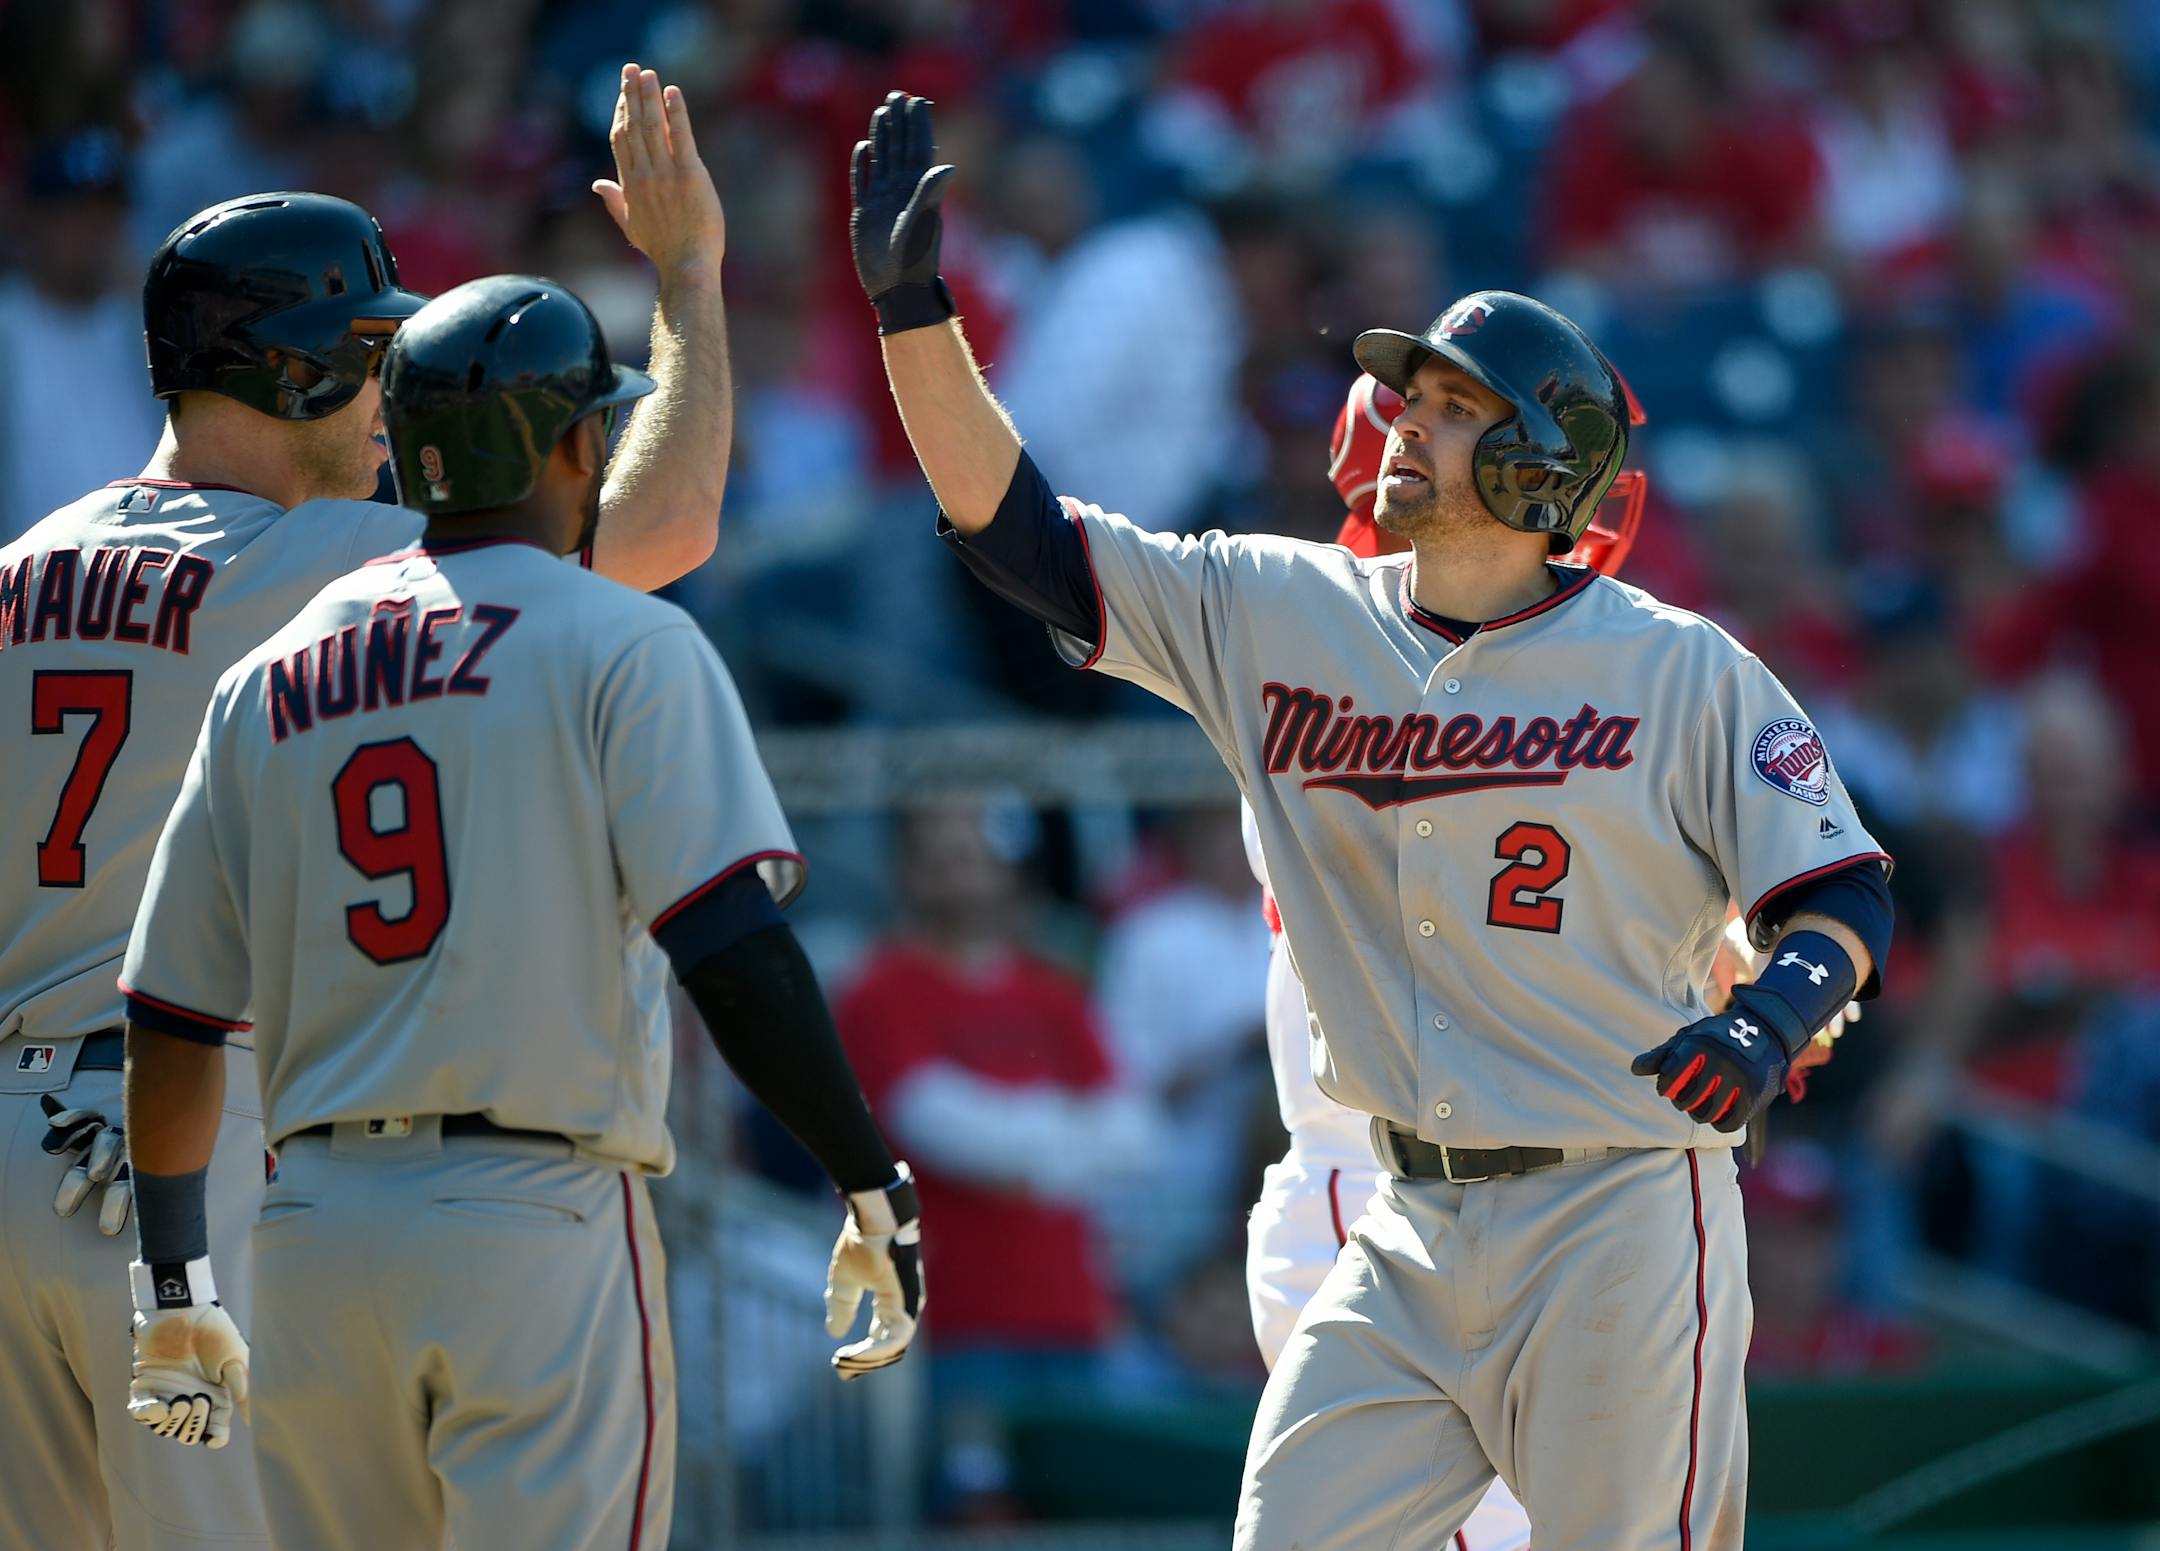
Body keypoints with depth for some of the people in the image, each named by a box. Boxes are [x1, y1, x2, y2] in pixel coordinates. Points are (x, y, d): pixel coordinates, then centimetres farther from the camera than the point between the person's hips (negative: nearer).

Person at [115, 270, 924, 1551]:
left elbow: (172, 1018, 14)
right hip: (542, 1222, -5)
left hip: (313, 1238, 5)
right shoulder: (620, 646, -2)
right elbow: (734, 947, -13)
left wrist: (174, 1292, 22)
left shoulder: (266, 680, 13)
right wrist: (875, 1188, -8)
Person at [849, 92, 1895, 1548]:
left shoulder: (1683, 674, -4)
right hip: (1406, 1237, 5)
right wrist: (913, 306, 0)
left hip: (1619, 1224, -5)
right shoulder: (1279, 615, 7)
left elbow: (1847, 893, -3)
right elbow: (1018, 532, 7)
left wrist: (1774, 1016, -25)